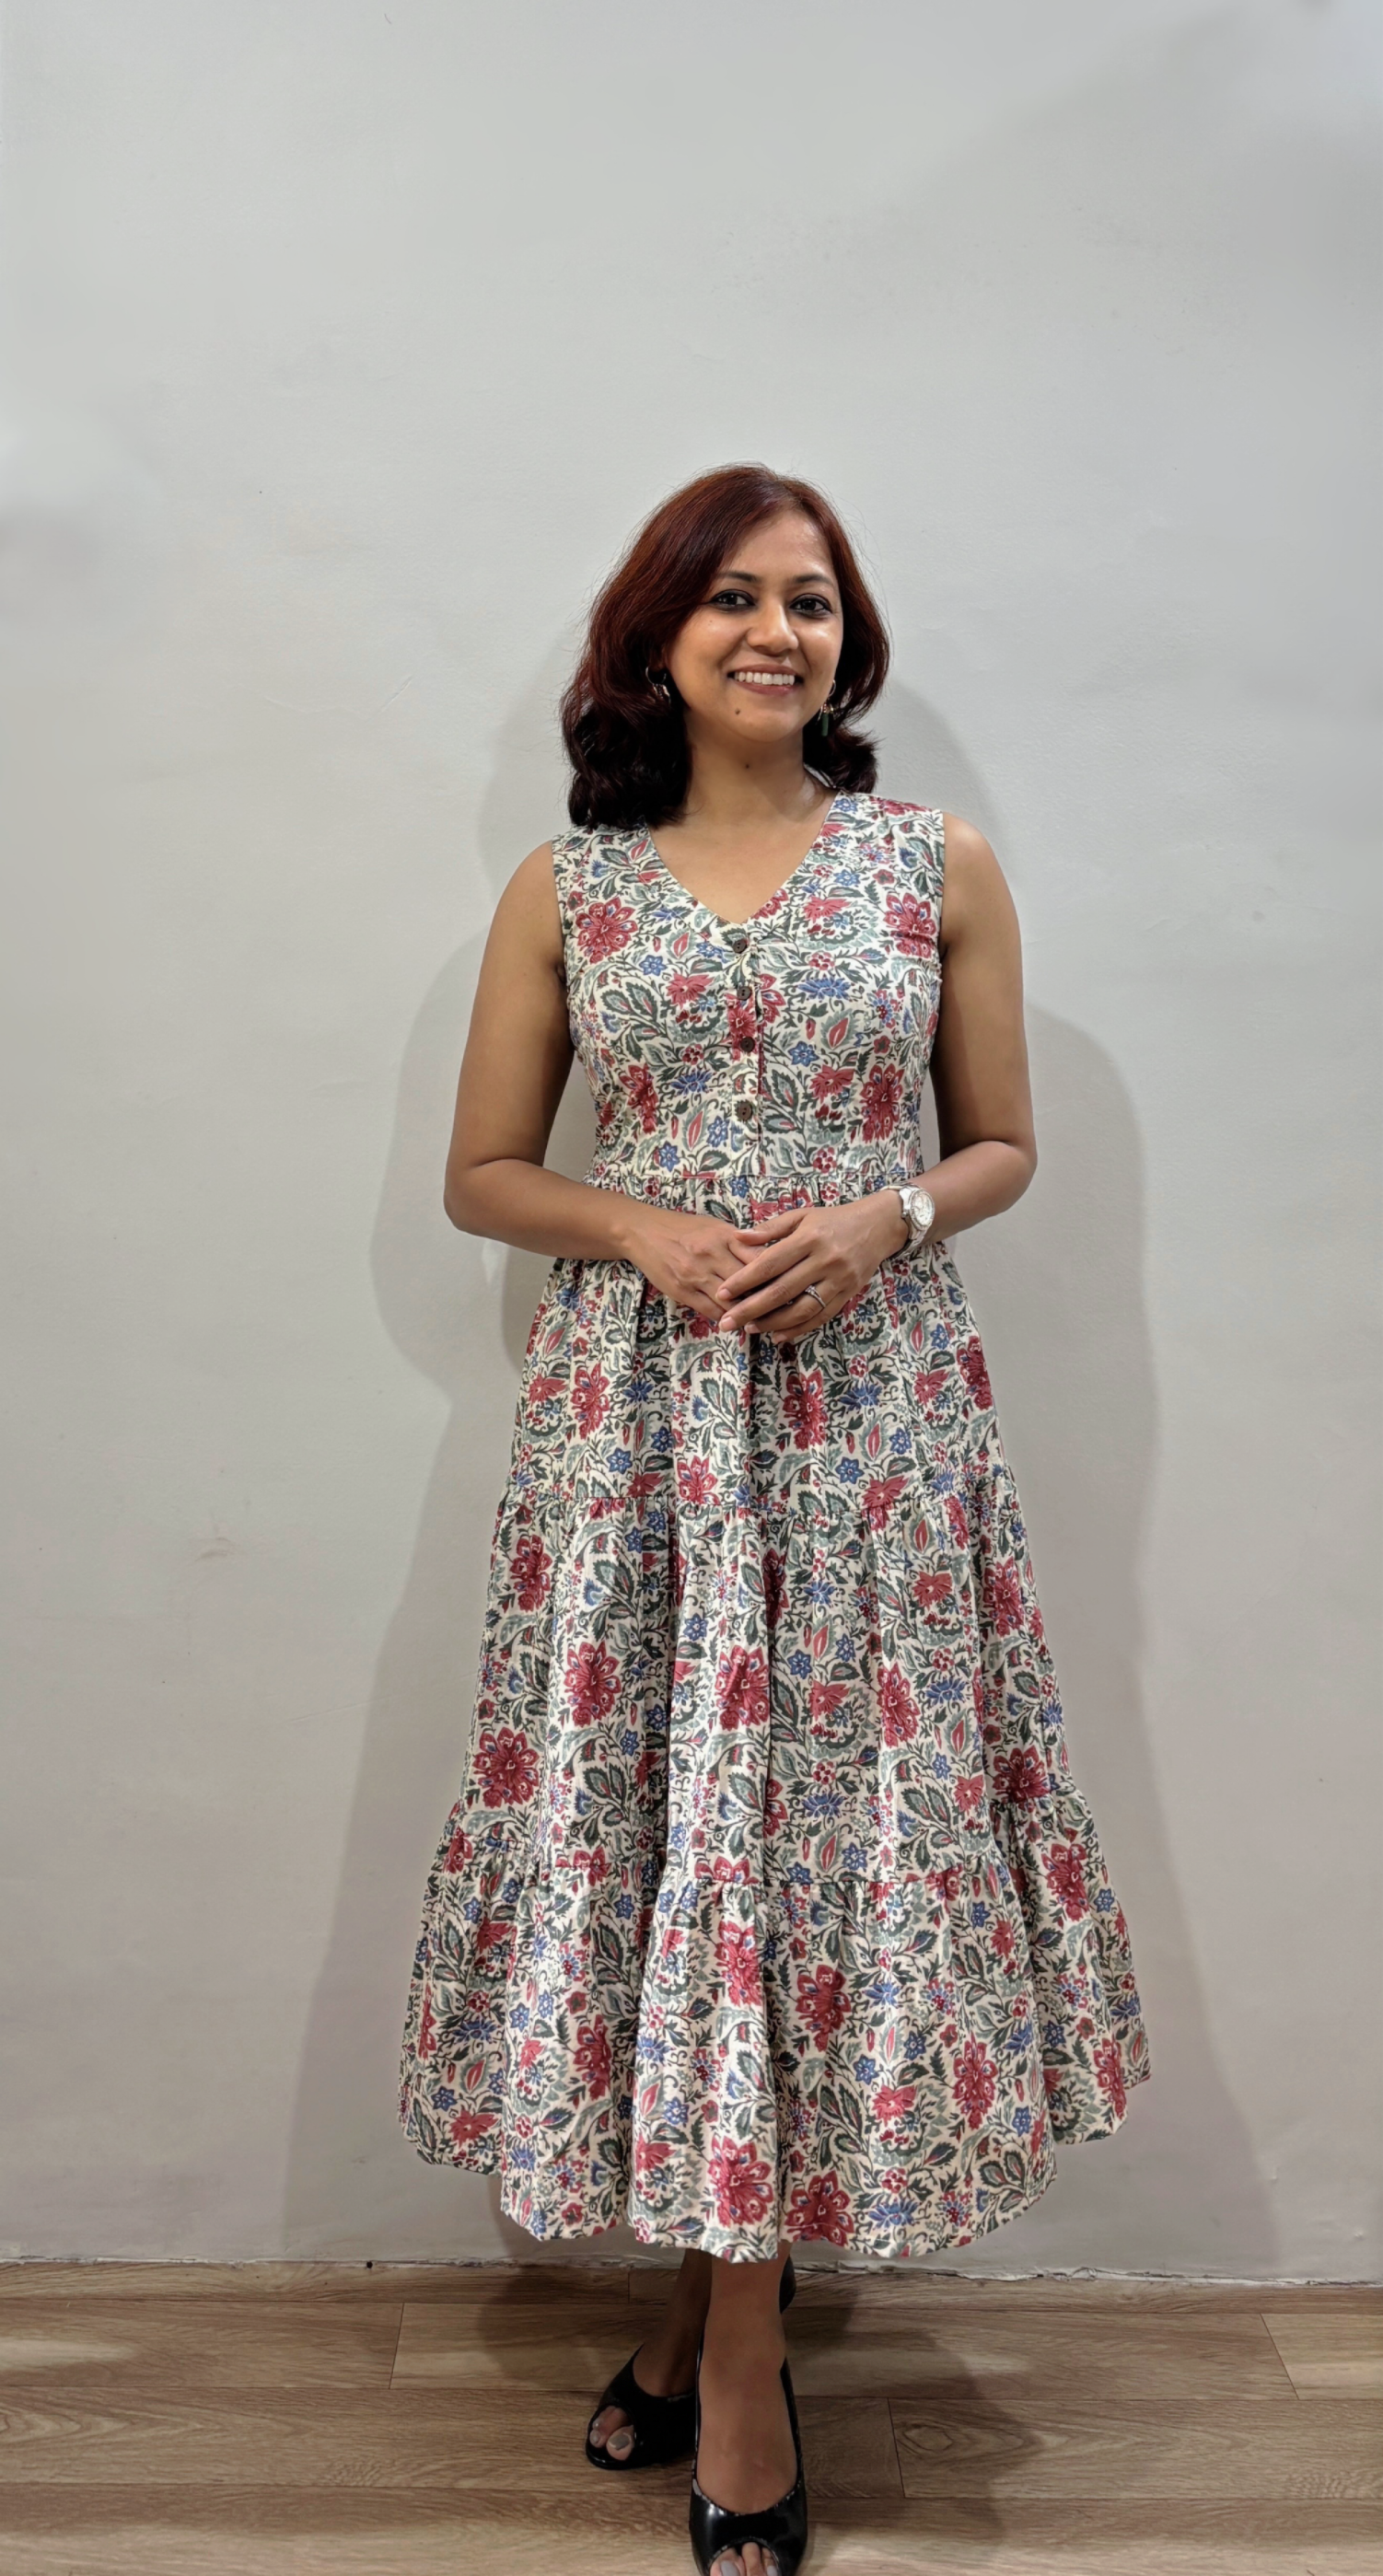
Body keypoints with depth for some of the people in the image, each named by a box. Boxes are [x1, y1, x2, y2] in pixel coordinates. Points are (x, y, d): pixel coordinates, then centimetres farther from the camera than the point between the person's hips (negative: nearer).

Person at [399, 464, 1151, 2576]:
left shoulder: (942, 867, 6)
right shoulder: (565, 884, 6)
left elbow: (1002, 1148, 11)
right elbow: (482, 1173, 8)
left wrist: (884, 1222, -10)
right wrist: (640, 1229, -10)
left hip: (871, 1407, 0)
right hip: (632, 1406, 1)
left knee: (829, 1822, 1)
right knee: (652, 1808, 3)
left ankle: (728, 2341, 21)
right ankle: (728, 2317, 26)